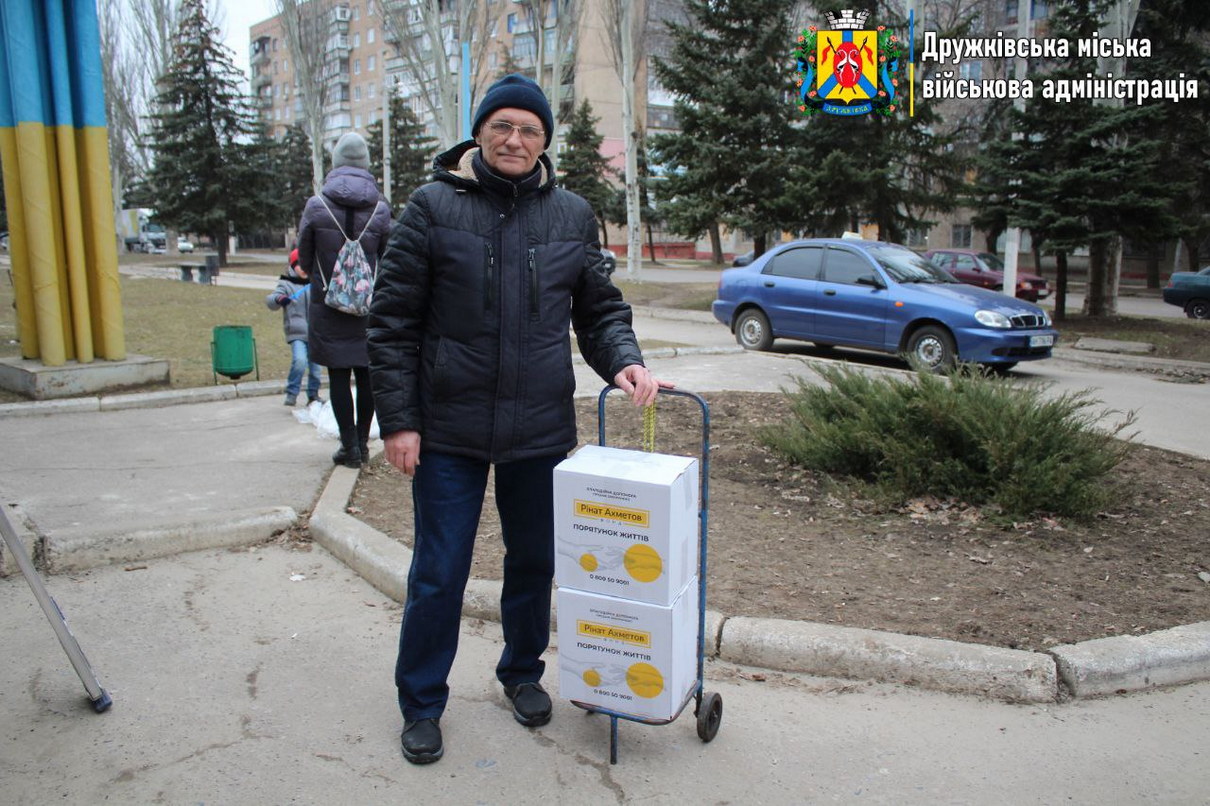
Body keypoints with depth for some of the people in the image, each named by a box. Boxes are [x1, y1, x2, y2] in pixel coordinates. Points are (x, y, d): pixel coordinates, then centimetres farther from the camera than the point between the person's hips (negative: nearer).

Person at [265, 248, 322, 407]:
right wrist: (278, 299, -36)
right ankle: (291, 394, -12)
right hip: (296, 334, -4)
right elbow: (270, 300, -15)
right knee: (299, 360, -25)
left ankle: (313, 396, 26)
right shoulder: (286, 284, -1)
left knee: (315, 366, 9)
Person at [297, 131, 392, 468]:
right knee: (366, 373, 11)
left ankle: (350, 446, 6)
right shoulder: (381, 209, -3)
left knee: (338, 377, 4)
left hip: (329, 304, -2)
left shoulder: (316, 206, -7)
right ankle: (362, 440, 19)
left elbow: (304, 259, 4)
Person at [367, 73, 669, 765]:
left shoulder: (573, 216, 5)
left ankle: (523, 672, 41)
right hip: (449, 431, -2)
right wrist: (398, 420, -7)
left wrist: (624, 360, -11)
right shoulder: (433, 207, -3)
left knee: (535, 563, 17)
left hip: (541, 430, 3)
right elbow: (393, 322, -3)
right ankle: (422, 703, 27)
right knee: (439, 573, 6)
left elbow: (600, 307, 10)